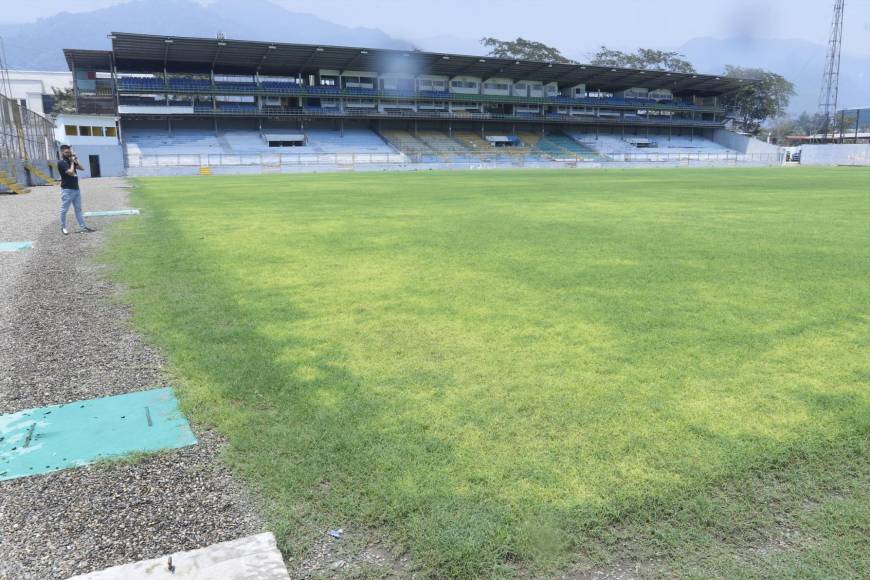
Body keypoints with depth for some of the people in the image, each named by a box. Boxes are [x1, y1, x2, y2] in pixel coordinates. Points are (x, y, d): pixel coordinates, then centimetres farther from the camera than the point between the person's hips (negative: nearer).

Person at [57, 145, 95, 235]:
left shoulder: (71, 161, 13)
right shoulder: (61, 163, -11)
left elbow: (82, 168, 11)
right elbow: (71, 172, -21)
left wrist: (76, 160, 2)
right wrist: (72, 162, -8)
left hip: (76, 189, 8)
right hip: (67, 189, -8)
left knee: (78, 209, 8)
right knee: (64, 210, 0)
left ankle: (82, 227, 8)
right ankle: (63, 228, 10)